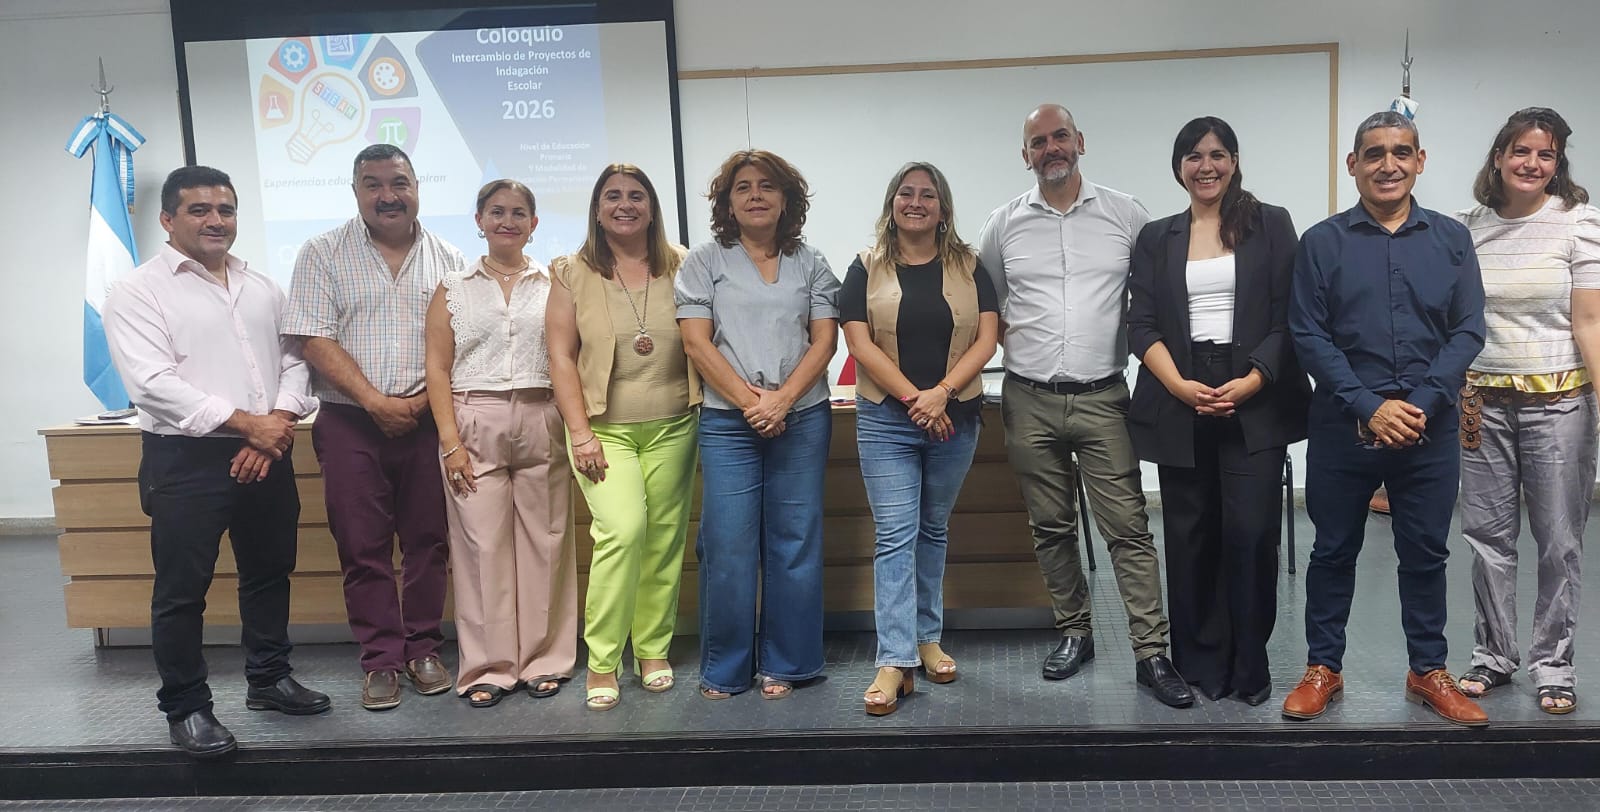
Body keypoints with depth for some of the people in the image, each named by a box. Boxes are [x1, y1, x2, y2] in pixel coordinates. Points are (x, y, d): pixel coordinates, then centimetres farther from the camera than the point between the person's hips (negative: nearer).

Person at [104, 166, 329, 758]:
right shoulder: (138, 293, -5)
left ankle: (269, 678, 32)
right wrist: (247, 423, -19)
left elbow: (292, 361, 10)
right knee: (182, 590, 2)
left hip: (267, 454, 6)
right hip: (185, 460, -5)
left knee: (270, 572, 16)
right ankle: (185, 708, 17)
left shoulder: (262, 287, 13)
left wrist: (278, 424, -9)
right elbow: (152, 382, -16)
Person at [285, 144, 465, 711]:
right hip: (351, 424, -1)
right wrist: (376, 402, -13)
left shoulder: (447, 260, 8)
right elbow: (315, 340, -5)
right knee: (363, 547, 2)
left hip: (427, 421, 2)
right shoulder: (323, 254, 2)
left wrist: (423, 399, -10)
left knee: (428, 541, 6)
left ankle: (423, 649, 20)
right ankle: (381, 660, 13)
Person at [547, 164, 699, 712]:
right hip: (605, 429, -2)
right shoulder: (574, 273, 3)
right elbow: (562, 358, 0)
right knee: (623, 528, -19)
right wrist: (580, 432, -7)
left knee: (664, 540, 4)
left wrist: (710, 411, 1)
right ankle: (601, 662, -6)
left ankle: (653, 652, 21)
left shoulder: (680, 267, 5)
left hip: (671, 428, 2)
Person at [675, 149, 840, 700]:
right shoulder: (704, 262, 8)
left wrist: (782, 399, -11)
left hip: (802, 419, 2)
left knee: (795, 544, 4)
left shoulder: (810, 264, 12)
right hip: (728, 421, -1)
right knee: (727, 545, -2)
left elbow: (824, 340, 4)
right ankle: (724, 669, 12)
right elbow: (696, 343, -1)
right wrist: (750, 401, -11)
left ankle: (784, 665, 16)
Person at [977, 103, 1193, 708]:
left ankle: (1151, 653, 3)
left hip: (1102, 398, -2)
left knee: (1127, 527, -4)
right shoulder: (1005, 223, 6)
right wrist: (1011, 340, 3)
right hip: (1030, 402, 2)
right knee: (1050, 527, 11)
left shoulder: (1123, 214, 3)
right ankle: (1073, 632, 26)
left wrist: (1133, 340, -1)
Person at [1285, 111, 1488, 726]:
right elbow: (1308, 335, -6)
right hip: (1342, 427, -1)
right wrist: (1368, 407, -14)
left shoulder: (1451, 239, 6)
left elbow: (1468, 331, 1)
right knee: (1334, 550, 9)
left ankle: (1429, 671, 26)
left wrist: (1421, 404, -13)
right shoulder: (1322, 242, 0)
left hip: (1430, 429, 2)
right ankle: (1323, 668, 21)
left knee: (1425, 552, 11)